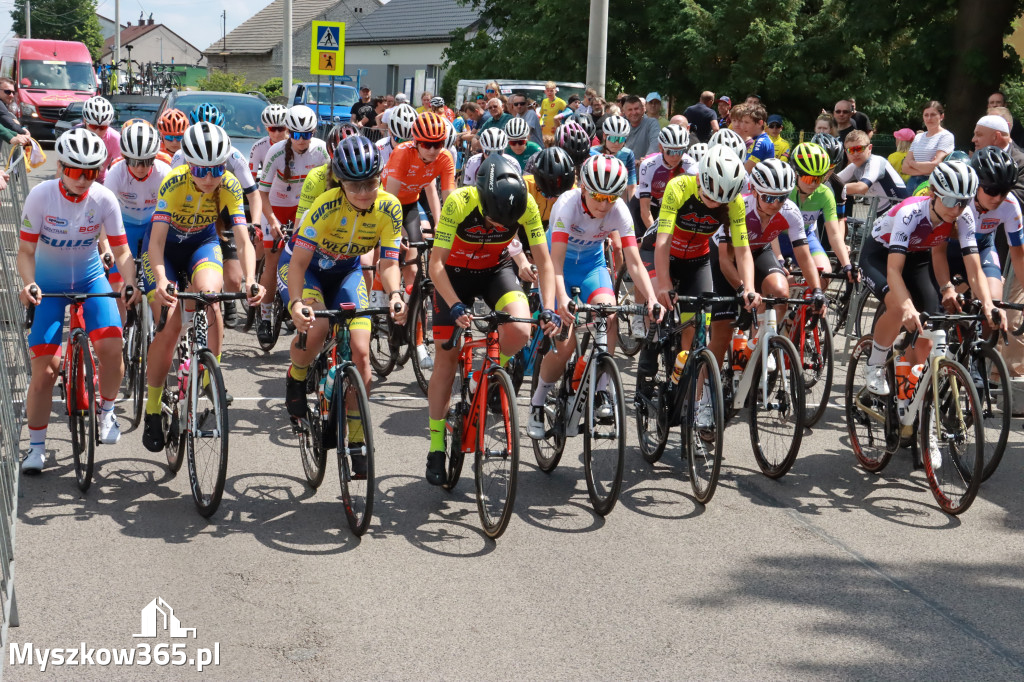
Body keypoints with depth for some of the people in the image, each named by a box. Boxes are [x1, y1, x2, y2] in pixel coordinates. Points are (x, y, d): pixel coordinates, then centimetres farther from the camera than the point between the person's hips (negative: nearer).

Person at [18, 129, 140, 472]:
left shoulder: (104, 199, -16)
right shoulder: (41, 195, -19)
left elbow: (121, 250, -12)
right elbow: (26, 250, -14)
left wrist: (131, 282, -31)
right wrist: (28, 283, -33)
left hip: (91, 278, 1)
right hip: (48, 283, -1)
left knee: (111, 345, -23)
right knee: (44, 369, -7)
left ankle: (107, 410, 6)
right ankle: (36, 446, 9)